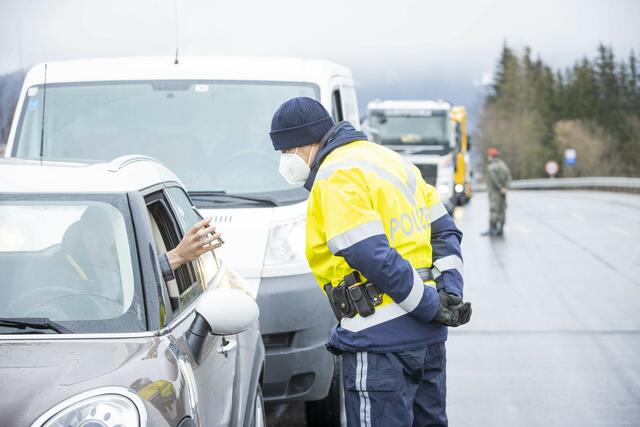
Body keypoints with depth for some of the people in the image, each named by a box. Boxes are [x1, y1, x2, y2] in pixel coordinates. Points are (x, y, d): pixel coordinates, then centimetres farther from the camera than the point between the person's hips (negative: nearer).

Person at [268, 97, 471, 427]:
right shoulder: (390, 160, 19)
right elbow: (444, 231, 18)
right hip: (428, 336, 10)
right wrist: (451, 294, 7)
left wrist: (433, 307, -14)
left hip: (382, 339, -9)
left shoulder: (336, 177, -11)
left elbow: (374, 258, -21)